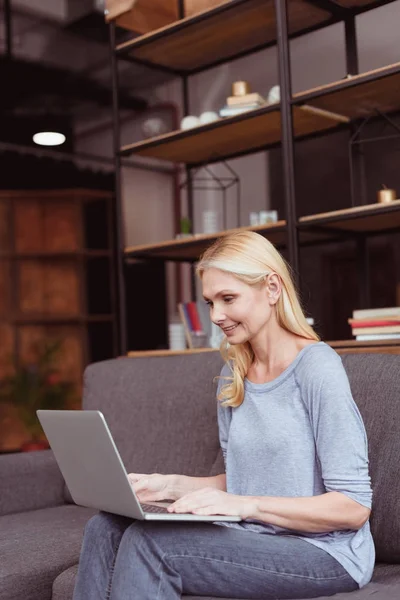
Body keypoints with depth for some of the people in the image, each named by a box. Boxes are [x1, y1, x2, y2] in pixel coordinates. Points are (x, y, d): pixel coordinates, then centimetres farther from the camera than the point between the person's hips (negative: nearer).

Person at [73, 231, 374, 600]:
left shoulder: (317, 368, -13)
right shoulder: (234, 375, 10)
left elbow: (354, 507, -16)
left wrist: (247, 505, -23)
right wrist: (173, 486, 0)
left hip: (326, 553, -7)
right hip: (254, 539, 7)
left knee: (150, 541, -25)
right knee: (106, 528, -14)